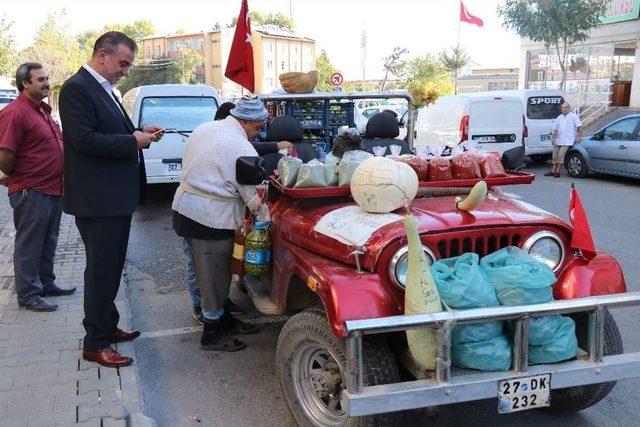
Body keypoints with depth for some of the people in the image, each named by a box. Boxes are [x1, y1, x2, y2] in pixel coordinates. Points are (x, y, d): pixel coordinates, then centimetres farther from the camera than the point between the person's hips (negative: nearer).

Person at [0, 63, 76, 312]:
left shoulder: (43, 110, 13)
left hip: (53, 189, 9)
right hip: (31, 193, -9)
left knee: (48, 243, 19)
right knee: (29, 246, 2)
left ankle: (46, 284, 33)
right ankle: (28, 295, 12)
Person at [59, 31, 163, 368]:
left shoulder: (103, 89, 16)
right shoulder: (77, 88, -14)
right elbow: (85, 139, -22)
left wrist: (139, 132, 4)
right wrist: (133, 141, -18)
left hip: (115, 196, 10)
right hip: (96, 199, -10)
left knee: (111, 267, 17)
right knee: (101, 270, -2)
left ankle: (107, 327, 31)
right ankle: (95, 343, 9)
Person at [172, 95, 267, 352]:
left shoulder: (205, 129, 9)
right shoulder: (242, 149, -16)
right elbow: (254, 197, -14)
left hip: (185, 207, 9)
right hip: (211, 219, -9)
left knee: (210, 272, 20)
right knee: (215, 276, 5)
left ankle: (223, 319, 34)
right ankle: (212, 335, 18)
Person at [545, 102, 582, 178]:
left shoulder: (574, 116, -1)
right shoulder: (559, 117, 17)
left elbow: (580, 126, -5)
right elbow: (556, 129, 20)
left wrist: (579, 136, -13)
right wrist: (554, 137, 8)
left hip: (567, 141, -7)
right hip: (558, 140, 7)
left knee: (561, 155, -15)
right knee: (555, 155, 7)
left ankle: (557, 172, -10)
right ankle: (553, 171, 14)